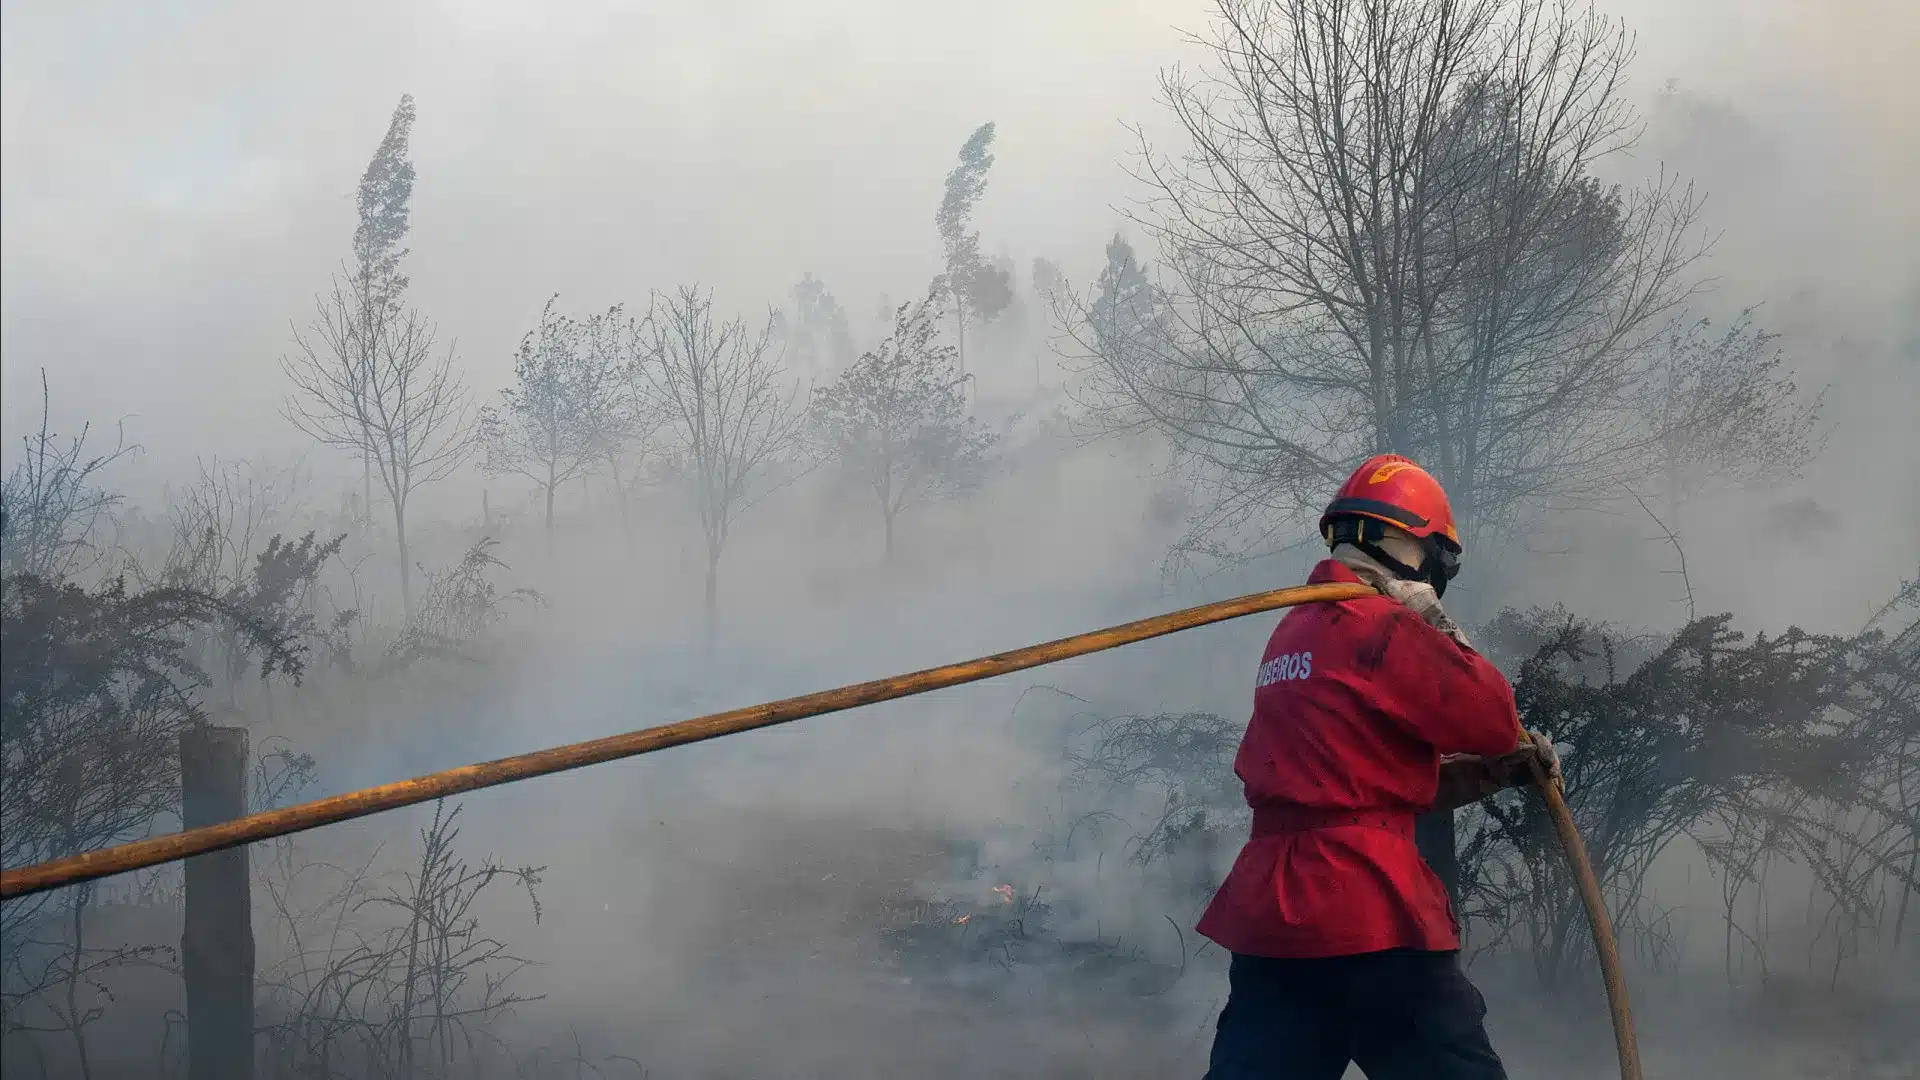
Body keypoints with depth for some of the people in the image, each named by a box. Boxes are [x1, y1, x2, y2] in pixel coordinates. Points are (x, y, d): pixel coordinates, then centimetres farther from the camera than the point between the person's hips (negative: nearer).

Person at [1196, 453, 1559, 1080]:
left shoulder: (1291, 632, 20)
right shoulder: (1385, 627, -9)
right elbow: (1492, 721, -5)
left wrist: (1504, 769, 18)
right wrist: (1436, 621, 5)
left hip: (1267, 911, 8)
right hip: (1369, 912, -8)